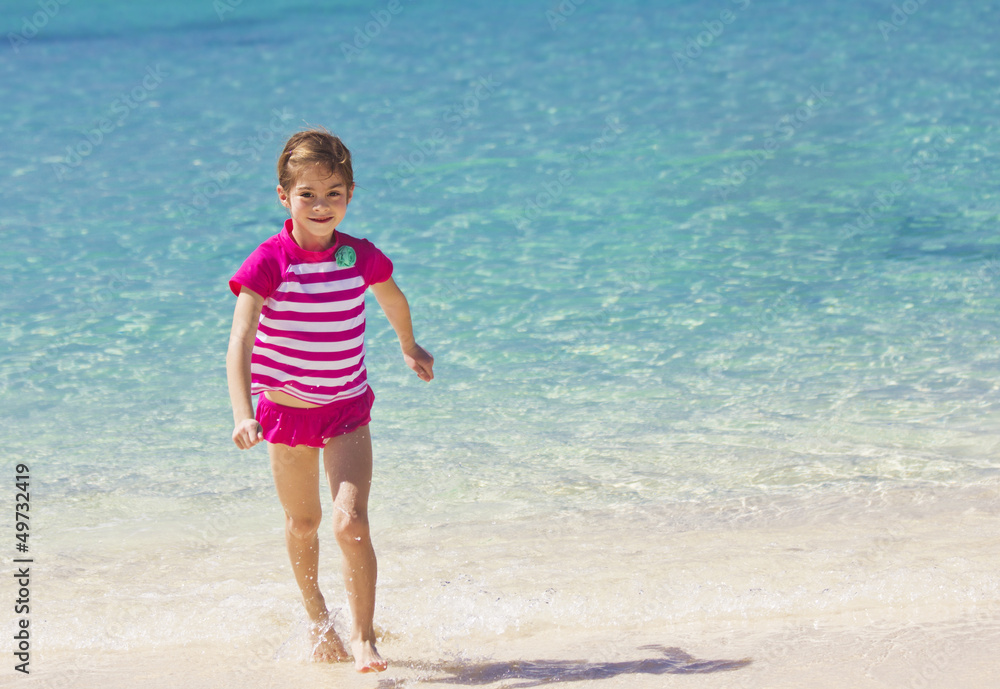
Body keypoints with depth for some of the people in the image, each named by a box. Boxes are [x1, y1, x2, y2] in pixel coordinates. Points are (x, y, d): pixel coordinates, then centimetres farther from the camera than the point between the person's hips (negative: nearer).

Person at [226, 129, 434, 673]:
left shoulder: (361, 257, -9)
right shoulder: (269, 262, -18)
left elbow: (392, 298, 15)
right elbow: (240, 340, -27)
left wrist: (409, 347, 33)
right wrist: (243, 414, -40)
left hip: (347, 409, 0)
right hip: (285, 407, 0)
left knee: (350, 522, -16)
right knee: (302, 523, 18)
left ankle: (363, 638, -5)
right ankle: (318, 619, 41)